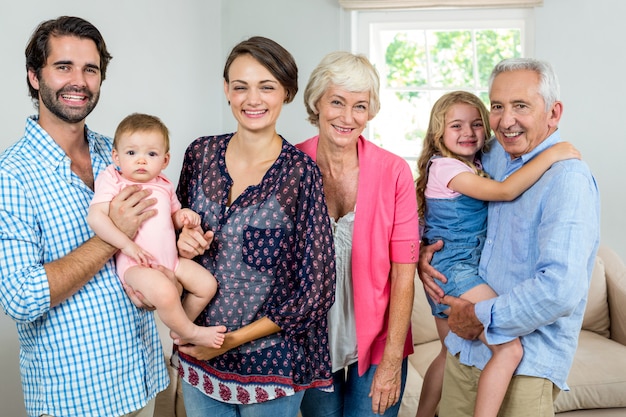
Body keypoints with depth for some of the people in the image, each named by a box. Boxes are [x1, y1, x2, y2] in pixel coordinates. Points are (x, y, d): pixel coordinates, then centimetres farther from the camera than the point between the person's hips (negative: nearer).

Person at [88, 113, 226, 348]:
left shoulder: (163, 185, 13)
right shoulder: (113, 181, -6)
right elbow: (95, 217, -19)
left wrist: (184, 216, 2)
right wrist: (127, 245, -25)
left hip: (170, 260, 7)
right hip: (135, 265, -7)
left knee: (207, 283, 5)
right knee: (164, 291, -32)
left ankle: (179, 325, 25)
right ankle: (191, 333, -6)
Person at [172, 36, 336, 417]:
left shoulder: (300, 172, -15)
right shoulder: (201, 154, -3)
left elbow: (316, 288, -13)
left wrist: (236, 338, -13)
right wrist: (183, 244, -11)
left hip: (272, 363, -3)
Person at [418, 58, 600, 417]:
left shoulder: (569, 180, -19)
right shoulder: (493, 157, 4)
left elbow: (562, 289, -28)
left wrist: (481, 316, -17)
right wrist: (424, 250, 2)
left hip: (527, 365, -6)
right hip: (466, 347, 7)